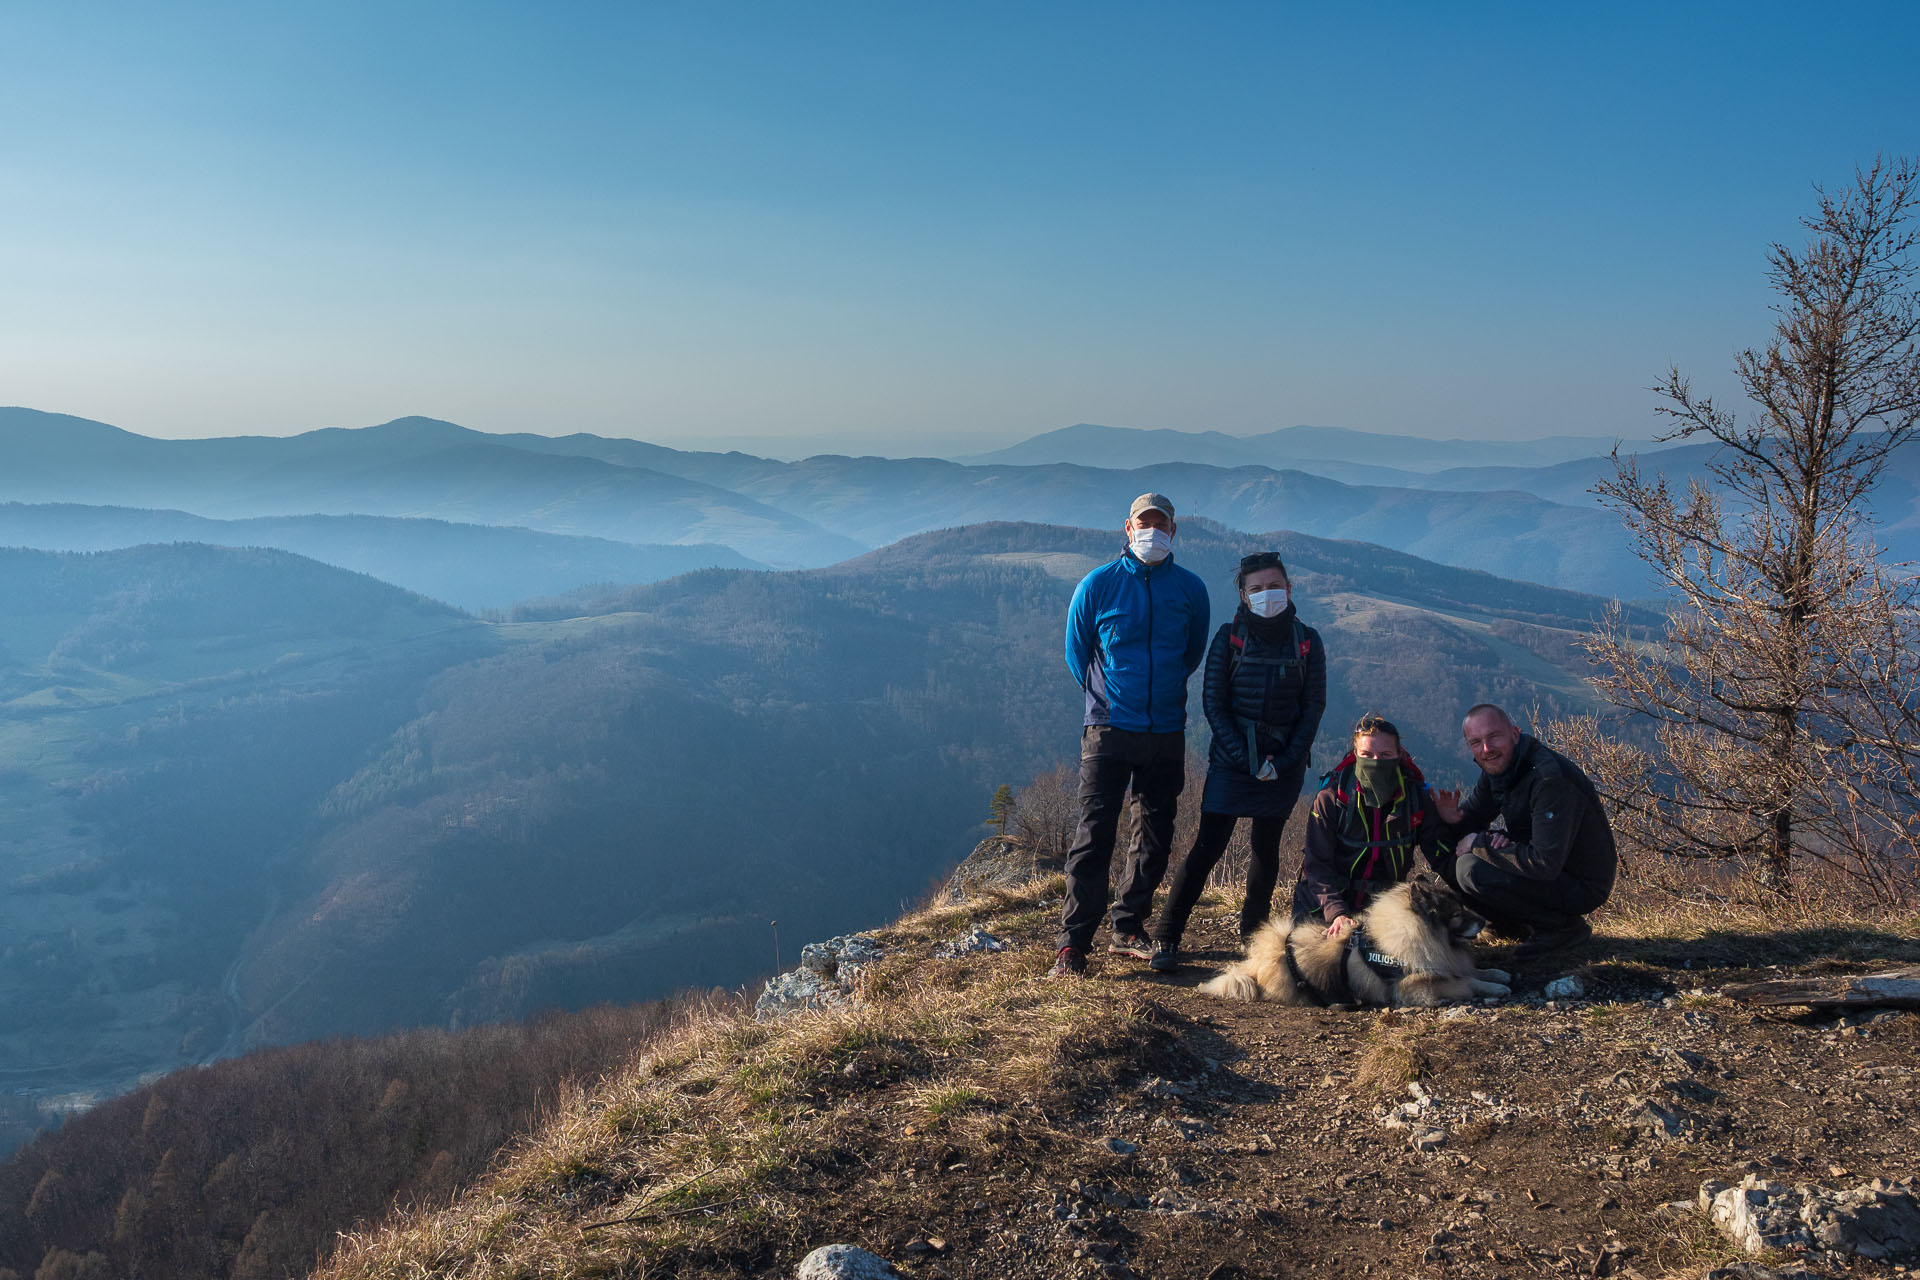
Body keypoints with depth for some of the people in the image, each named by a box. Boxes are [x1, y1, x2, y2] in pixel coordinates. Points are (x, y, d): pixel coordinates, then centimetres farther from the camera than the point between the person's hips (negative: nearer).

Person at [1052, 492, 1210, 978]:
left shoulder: (1190, 590, 5)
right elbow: (1076, 652, 10)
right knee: (1095, 833, -10)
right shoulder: (1097, 585, -2)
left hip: (1167, 732, 3)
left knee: (1156, 834, 8)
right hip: (1109, 730, -3)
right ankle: (1073, 942, -5)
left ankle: (1128, 928, 22)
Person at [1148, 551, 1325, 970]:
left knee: (1267, 849, 9)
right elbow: (1213, 703, -3)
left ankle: (1252, 934, 24)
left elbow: (1314, 706, 4)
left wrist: (1285, 761, -7)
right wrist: (1248, 760, -11)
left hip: (1283, 765, 2)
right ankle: (1165, 939, -5)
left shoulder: (1306, 641, 4)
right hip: (1231, 761, -2)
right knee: (1207, 846, -8)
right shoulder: (1229, 637, -1)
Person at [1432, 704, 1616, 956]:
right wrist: (1450, 820, -16)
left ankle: (1564, 926, -9)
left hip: (1582, 886, -9)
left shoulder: (1550, 777, -27)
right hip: (1544, 869, 9)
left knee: (1471, 871, -25)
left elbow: (1545, 863, -32)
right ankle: (1527, 927, 8)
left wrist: (1479, 844, -22)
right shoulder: (1496, 771, 1)